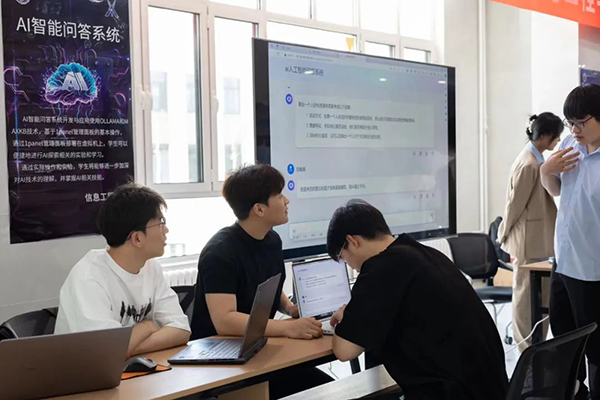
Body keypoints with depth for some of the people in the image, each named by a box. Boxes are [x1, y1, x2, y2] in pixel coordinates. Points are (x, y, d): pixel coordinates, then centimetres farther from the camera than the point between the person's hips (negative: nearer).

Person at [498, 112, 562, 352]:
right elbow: (515, 203, -15)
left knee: (540, 295, 14)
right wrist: (505, 235, -7)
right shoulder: (529, 164, -20)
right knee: (527, 296, 2)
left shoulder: (537, 159, 12)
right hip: (529, 240, -9)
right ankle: (528, 349, 14)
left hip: (539, 238, 9)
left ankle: (534, 345, 24)